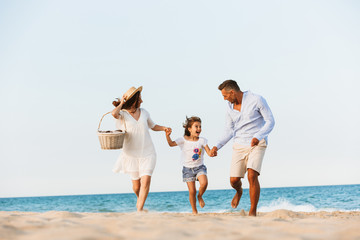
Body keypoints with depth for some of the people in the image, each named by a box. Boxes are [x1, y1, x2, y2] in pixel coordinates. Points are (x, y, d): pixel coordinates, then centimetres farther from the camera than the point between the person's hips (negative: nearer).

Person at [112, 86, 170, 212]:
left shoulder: (144, 112, 9)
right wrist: (121, 103, -11)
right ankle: (139, 199, 40)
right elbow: (114, 113, -30)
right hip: (132, 153, -3)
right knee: (136, 183, 7)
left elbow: (153, 126, 24)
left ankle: (139, 210, -10)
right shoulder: (123, 114, -5)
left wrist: (163, 128, 5)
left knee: (146, 180, -13)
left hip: (147, 153, 3)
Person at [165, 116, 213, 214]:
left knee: (204, 183, -26)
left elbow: (209, 153, -3)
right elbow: (171, 143, -6)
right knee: (192, 191, -4)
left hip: (200, 167, 1)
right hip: (188, 168, -1)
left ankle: (200, 196, 7)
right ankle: (194, 211, 14)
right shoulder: (184, 140, -4)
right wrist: (168, 135, -23)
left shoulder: (202, 140, 0)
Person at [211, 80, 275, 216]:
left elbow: (270, 121, -9)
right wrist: (217, 146, -3)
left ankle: (253, 213, -14)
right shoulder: (230, 108, 6)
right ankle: (239, 191, 36)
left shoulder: (257, 100, -10)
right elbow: (229, 132, 12)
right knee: (234, 180, -2)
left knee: (252, 176, -23)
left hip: (257, 144, -5)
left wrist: (258, 137, -25)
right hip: (239, 146, 5)